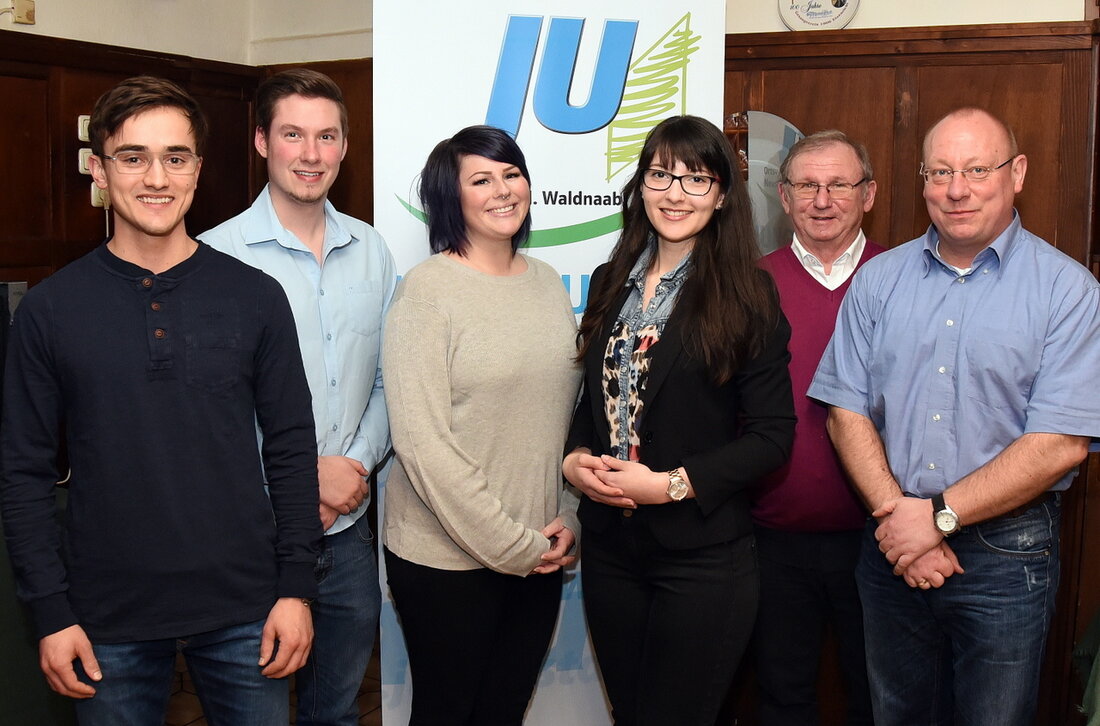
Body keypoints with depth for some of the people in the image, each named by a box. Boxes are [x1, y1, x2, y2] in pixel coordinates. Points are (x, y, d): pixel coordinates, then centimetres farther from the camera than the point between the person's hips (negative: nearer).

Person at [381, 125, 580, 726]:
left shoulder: (546, 282, 7)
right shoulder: (428, 288, -12)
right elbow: (421, 440, -17)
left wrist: (567, 520, 1)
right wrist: (507, 544, -14)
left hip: (539, 553, 5)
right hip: (447, 557, -5)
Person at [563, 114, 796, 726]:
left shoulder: (748, 296, -8)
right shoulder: (612, 283, 8)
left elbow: (772, 434, -11)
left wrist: (672, 484, -18)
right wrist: (574, 458, -5)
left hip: (702, 557, -5)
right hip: (610, 547, 5)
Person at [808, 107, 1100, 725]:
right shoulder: (879, 281, 4)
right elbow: (847, 411, 1)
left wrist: (938, 514, -15)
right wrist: (894, 512, -13)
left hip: (1006, 554, -3)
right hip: (893, 542, 3)